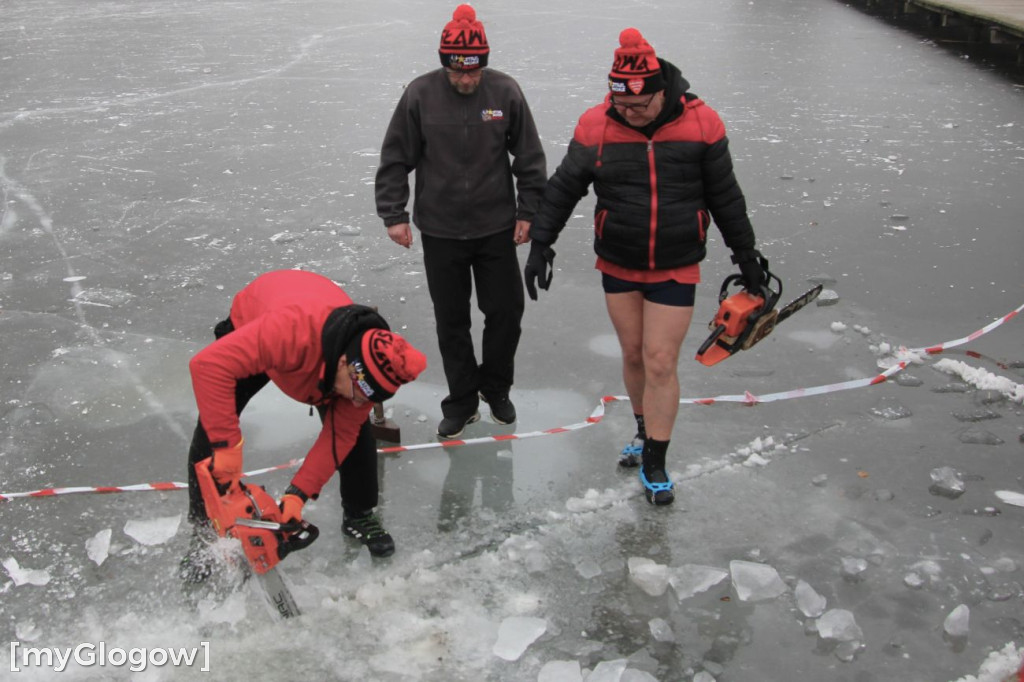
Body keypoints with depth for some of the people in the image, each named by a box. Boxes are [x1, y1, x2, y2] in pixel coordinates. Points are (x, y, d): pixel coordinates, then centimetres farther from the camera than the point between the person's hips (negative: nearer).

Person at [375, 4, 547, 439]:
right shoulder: (420, 95, -9)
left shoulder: (506, 92, -6)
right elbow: (395, 160, -1)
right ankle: (462, 401, 24)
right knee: (451, 321, 8)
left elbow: (529, 158, 2)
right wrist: (394, 215, -5)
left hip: (496, 229, 1)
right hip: (440, 232, 0)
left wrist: (528, 212, 1)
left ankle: (496, 390, 30)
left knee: (506, 312, 6)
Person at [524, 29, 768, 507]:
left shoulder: (700, 123, -11)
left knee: (660, 362, -2)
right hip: (617, 265, 2)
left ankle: (654, 466, 11)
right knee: (633, 354, 14)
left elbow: (724, 195, 0)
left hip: (676, 269, -2)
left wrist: (745, 253, 7)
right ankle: (645, 432, 38)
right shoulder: (596, 126, -10)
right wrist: (540, 243, -4)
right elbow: (563, 188, -1)